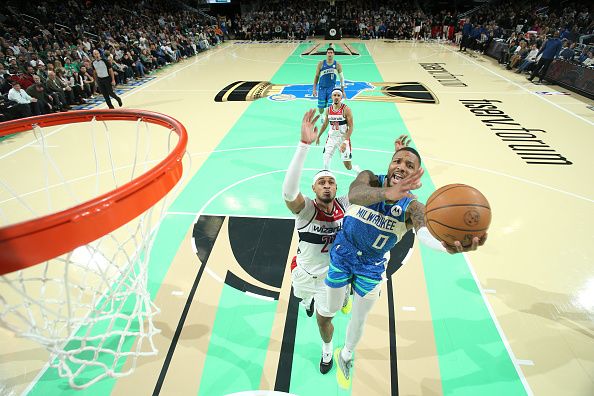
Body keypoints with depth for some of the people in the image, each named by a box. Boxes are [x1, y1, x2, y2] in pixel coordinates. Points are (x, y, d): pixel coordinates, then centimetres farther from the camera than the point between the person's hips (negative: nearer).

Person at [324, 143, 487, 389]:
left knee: (359, 320, 15)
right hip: (343, 254, 0)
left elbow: (426, 232, -45)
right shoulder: (369, 178, -22)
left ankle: (345, 355, 47)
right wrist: (388, 193, -68)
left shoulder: (412, 207, -22)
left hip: (372, 266, 1)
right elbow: (353, 195, -48)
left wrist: (446, 245, -70)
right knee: (331, 309, 16)